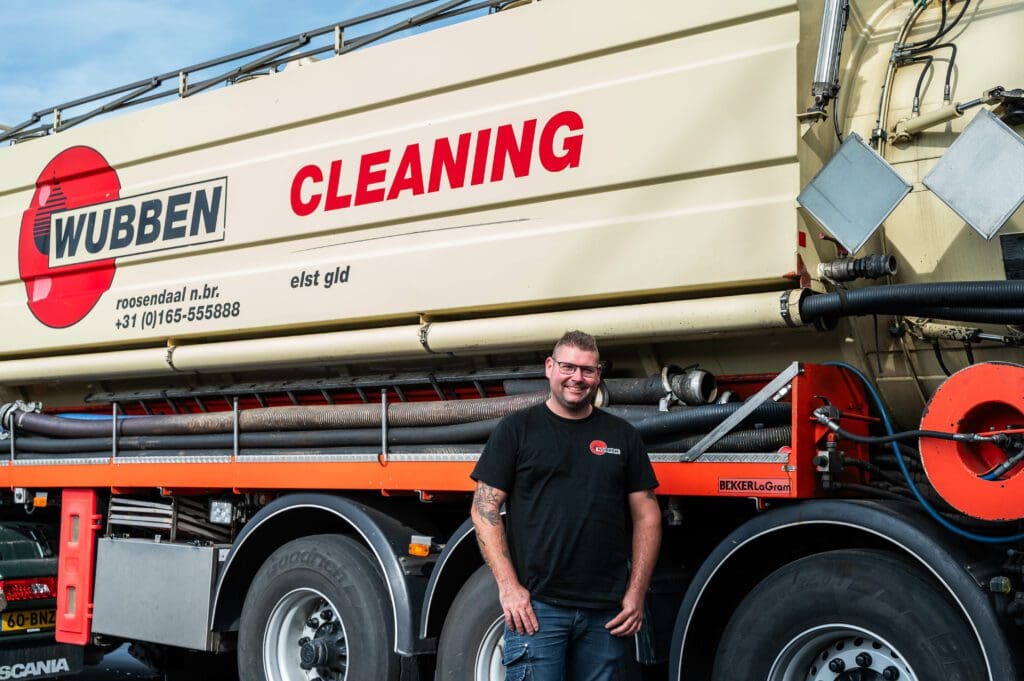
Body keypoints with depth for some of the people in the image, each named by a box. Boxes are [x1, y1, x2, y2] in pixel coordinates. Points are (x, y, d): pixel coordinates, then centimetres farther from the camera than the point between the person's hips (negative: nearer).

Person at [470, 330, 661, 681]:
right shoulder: (516, 429, 5)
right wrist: (508, 586, -9)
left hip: (607, 610, 3)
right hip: (536, 604, -3)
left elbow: (647, 516, 11)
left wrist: (636, 593, 2)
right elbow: (485, 509, 0)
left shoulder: (621, 435, 12)